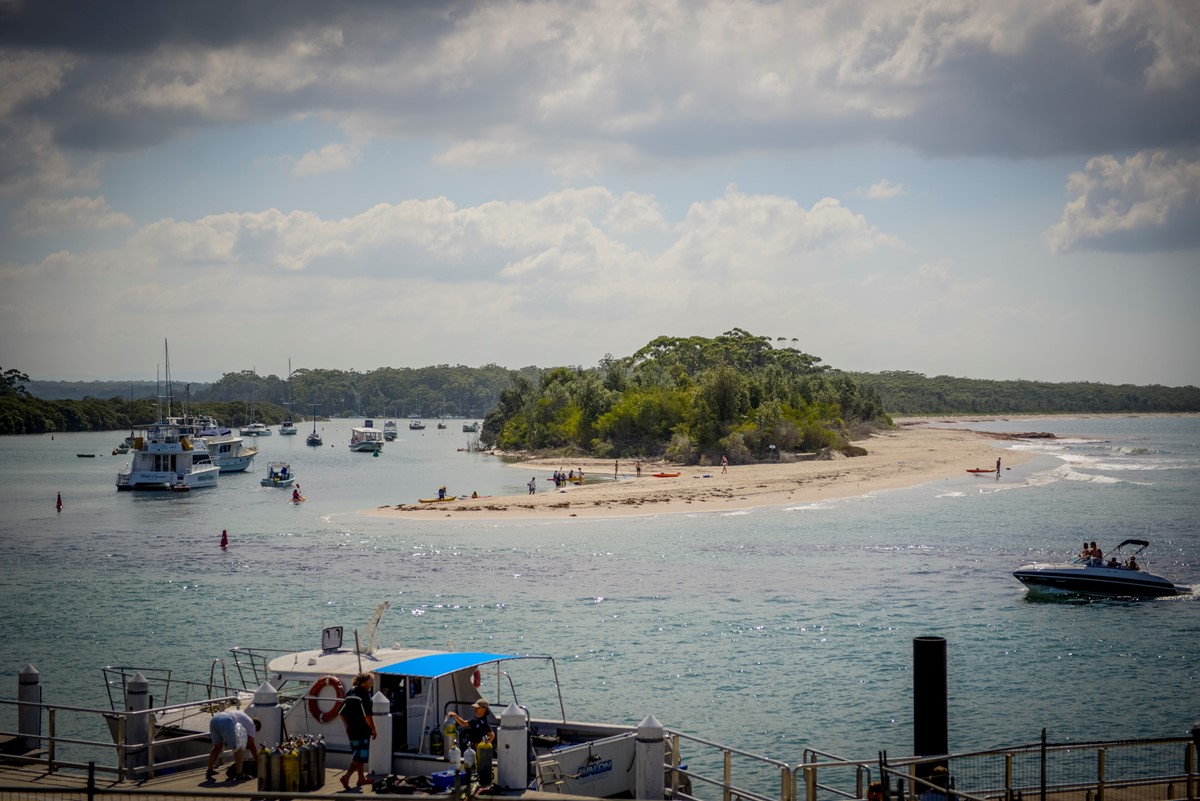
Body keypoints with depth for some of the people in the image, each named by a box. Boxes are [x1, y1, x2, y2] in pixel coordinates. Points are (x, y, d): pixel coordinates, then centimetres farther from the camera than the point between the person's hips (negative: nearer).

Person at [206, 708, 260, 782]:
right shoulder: (250, 723, 20)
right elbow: (251, 745, 18)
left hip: (213, 720, 8)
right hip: (226, 723, -8)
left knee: (217, 745, 25)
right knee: (239, 747, 6)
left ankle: (209, 771, 27)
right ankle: (239, 774, 4)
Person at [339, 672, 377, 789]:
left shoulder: (350, 693, 10)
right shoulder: (364, 694, -14)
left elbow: (342, 713, 13)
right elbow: (367, 715, -19)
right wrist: (373, 729, -10)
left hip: (352, 730, 8)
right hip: (363, 731, -8)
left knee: (357, 755, 20)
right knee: (360, 757, -7)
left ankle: (361, 778, 30)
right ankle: (346, 776, -21)